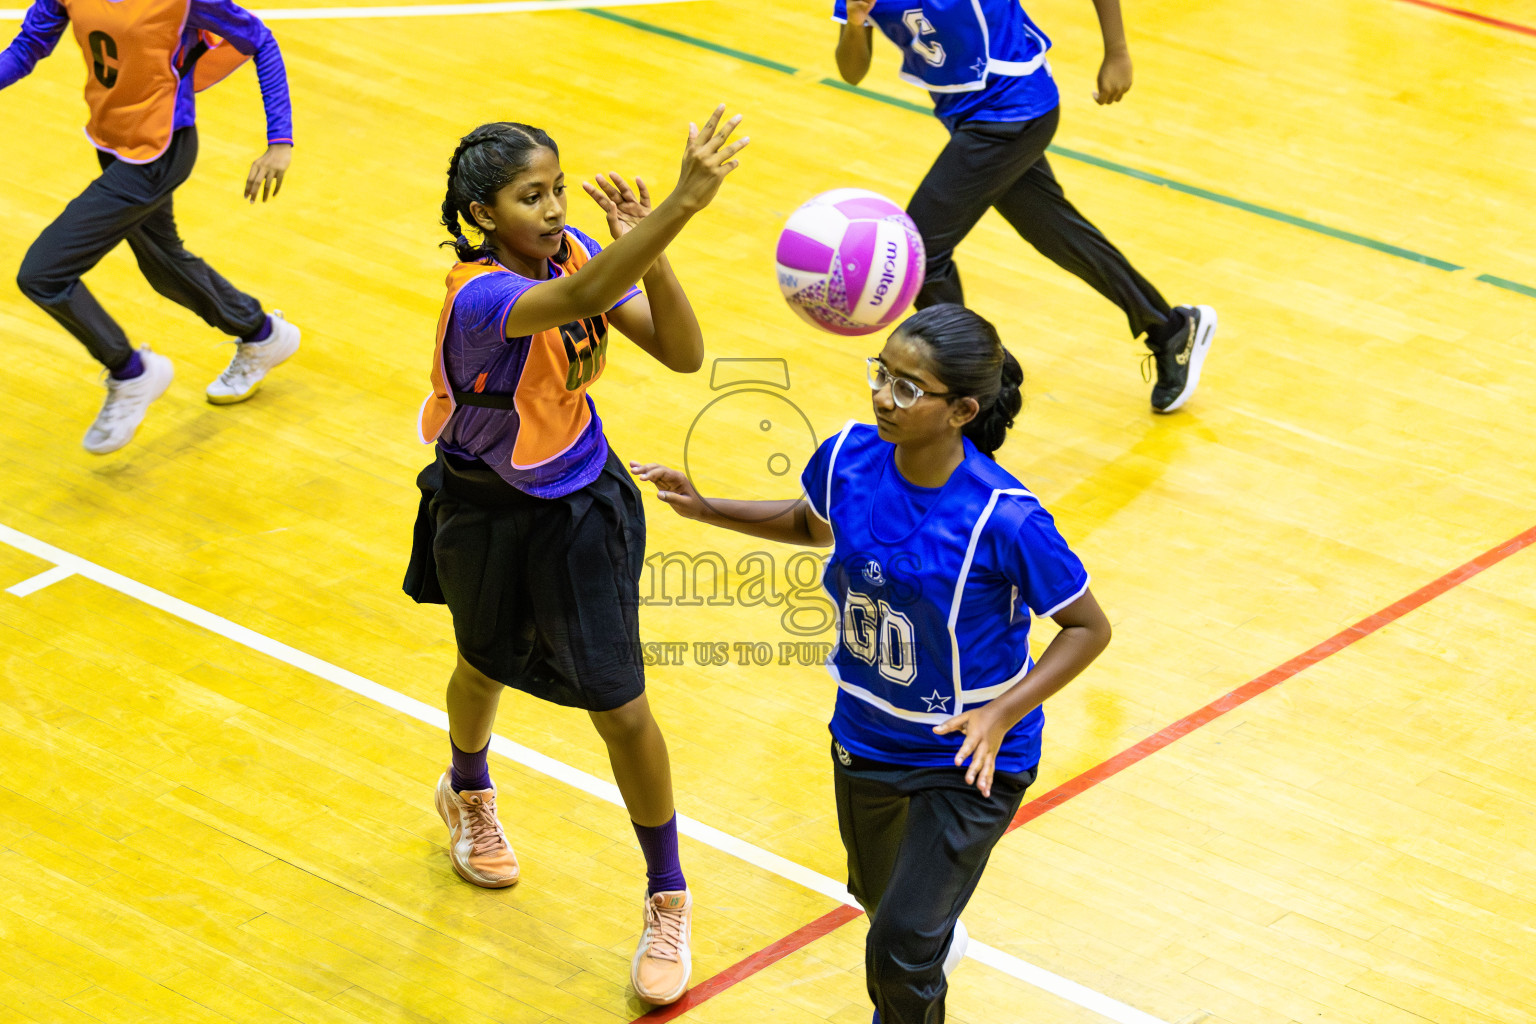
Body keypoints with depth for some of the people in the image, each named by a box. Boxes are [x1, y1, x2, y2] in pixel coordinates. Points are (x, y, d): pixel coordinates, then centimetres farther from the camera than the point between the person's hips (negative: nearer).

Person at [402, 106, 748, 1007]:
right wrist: (683, 202, -65)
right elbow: (578, 300, -54)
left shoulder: (571, 251, -14)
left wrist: (647, 250, -35)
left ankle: (669, 900, 19)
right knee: (488, 666, 25)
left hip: (581, 507, 3)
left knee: (622, 708, 0)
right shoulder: (480, 296, -32)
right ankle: (470, 795, 60)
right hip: (486, 514, -3)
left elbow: (682, 353, -18)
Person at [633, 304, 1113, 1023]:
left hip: (968, 756, -6)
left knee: (898, 950, -7)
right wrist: (707, 510, 0)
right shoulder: (849, 458, -15)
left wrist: (1003, 714, -28)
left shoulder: (1005, 519, -31)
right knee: (878, 892, 30)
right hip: (866, 738, 6)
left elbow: (1088, 627, -17)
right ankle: (937, 941, 66)